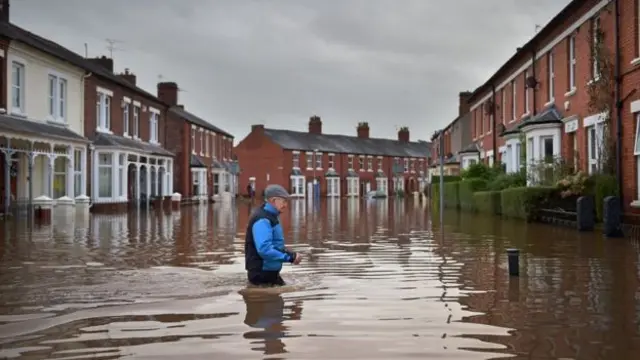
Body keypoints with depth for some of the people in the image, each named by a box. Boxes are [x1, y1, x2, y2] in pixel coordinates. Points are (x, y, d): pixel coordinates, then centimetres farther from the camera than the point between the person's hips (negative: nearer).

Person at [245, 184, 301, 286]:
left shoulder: (271, 217, 12)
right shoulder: (262, 220, -20)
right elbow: (265, 250, -30)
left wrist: (290, 254, 3)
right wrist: (290, 257, -22)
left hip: (271, 273, 10)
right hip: (261, 275, -10)